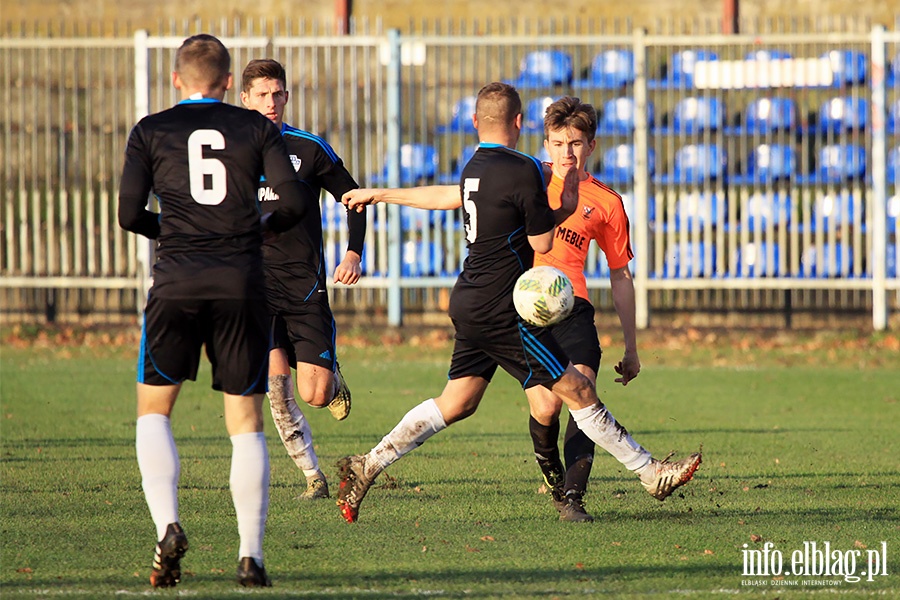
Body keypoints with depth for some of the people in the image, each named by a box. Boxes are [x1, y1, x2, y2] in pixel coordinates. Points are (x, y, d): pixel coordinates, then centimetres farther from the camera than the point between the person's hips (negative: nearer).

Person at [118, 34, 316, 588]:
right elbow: (296, 199, -1)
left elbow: (130, 215, 3)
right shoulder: (256, 129, 8)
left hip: (177, 282, -1)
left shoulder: (151, 132, 6)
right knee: (246, 422, 5)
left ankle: (167, 526, -10)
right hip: (242, 283, 1)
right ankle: (251, 557, 0)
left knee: (154, 410, 11)